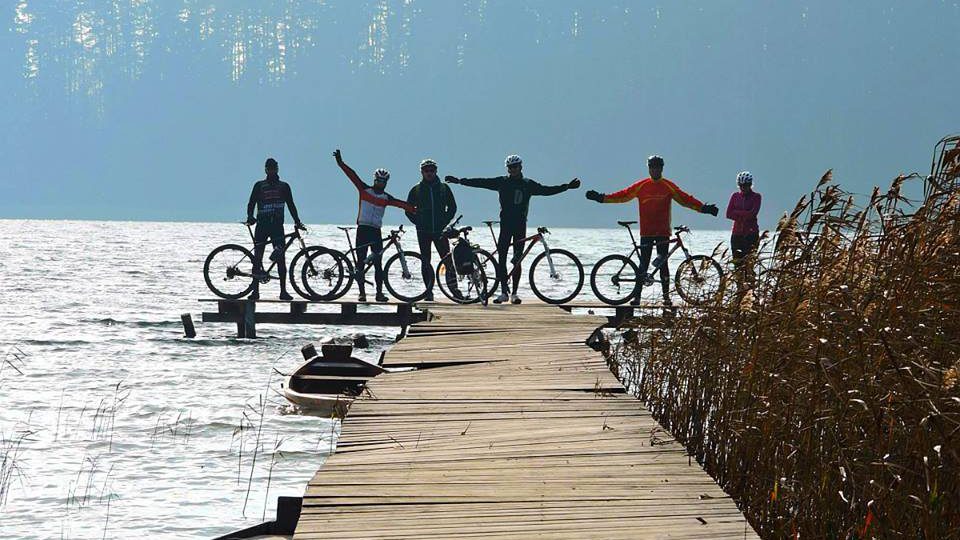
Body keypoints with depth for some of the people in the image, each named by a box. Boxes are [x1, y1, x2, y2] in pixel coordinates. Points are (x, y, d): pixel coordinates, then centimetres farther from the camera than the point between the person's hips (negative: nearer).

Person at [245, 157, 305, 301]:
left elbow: (291, 205, 12)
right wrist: (250, 217, -15)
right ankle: (255, 290, 4)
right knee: (257, 258, -1)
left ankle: (283, 291, -6)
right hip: (262, 225, 0)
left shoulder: (284, 186, 11)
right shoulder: (259, 186, 9)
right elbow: (251, 203, 4)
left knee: (281, 259, -8)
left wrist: (297, 222, 2)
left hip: (277, 225, 0)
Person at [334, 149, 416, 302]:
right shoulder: (364, 190, 5)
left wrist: (414, 210, -21)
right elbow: (353, 175, -1)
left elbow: (400, 203, -6)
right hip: (362, 230, -1)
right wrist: (341, 163, -10)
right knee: (360, 263, -1)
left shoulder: (386, 198, 8)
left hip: (376, 232, 1)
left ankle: (379, 292, 0)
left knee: (378, 264, -1)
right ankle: (362, 293, 1)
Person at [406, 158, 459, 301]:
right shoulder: (416, 190, 6)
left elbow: (452, 207, 14)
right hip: (423, 232, 0)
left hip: (440, 230, 0)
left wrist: (445, 221, 2)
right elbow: (408, 209, 11)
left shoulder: (443, 188, 8)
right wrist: (418, 222, 0)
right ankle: (429, 292, 5)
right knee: (426, 262, 1)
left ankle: (453, 288, -6)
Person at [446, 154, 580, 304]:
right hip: (505, 224, 0)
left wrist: (567, 186, -5)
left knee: (517, 261, 2)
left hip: (520, 225, 0)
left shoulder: (528, 184, 5)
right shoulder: (502, 182, 4)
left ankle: (514, 293, 8)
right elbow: (481, 182, 3)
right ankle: (504, 292, -1)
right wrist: (460, 181, 0)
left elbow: (547, 190, 2)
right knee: (501, 259, -6)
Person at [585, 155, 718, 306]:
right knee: (644, 264, 0)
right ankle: (637, 295, 3)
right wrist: (602, 198, 2)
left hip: (663, 232, -1)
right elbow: (623, 195, 7)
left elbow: (685, 199, 0)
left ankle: (666, 296, 5)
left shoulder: (669, 186, 3)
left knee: (663, 264, 0)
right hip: (646, 232, 1)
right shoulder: (641, 186, 5)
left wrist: (703, 208, -9)